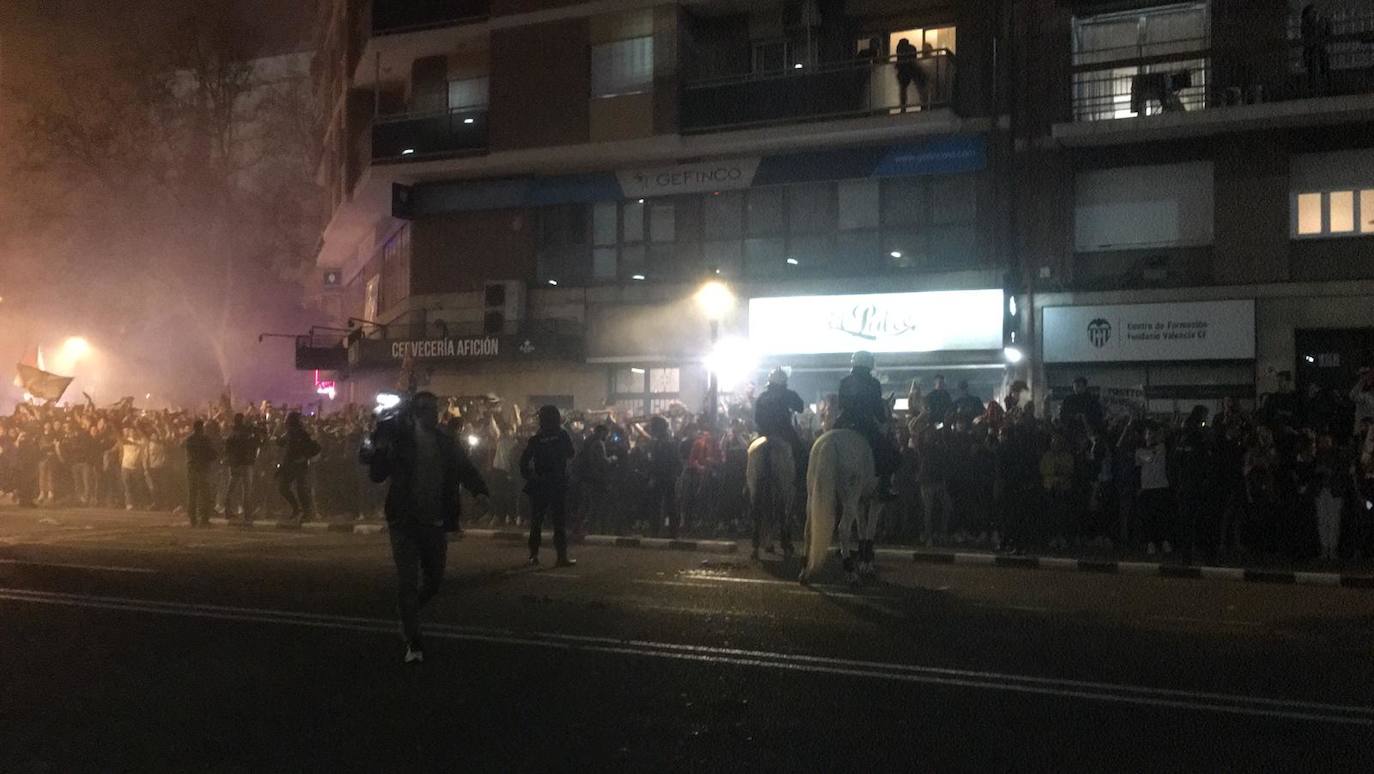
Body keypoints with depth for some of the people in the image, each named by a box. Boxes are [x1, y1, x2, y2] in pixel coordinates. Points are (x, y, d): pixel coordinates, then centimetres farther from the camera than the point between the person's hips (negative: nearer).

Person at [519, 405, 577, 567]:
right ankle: (562, 557, -8)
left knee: (536, 521, 11)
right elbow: (570, 454, 11)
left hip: (539, 485, 2)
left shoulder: (535, 439, -2)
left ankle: (534, 554, 10)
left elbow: (524, 460, -6)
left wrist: (528, 476, 5)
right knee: (560, 522, -1)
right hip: (558, 484, -2)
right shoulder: (563, 435, -5)